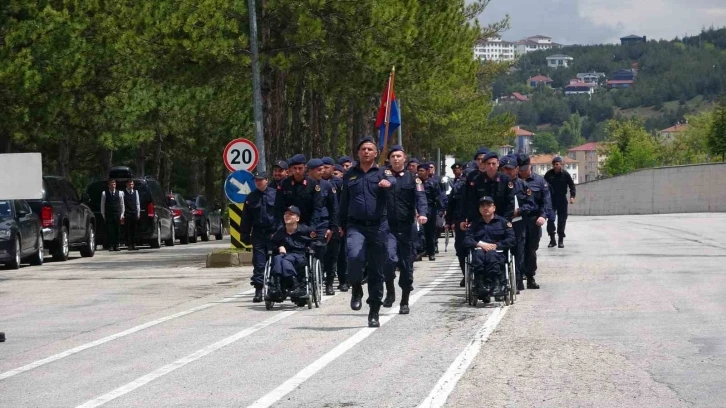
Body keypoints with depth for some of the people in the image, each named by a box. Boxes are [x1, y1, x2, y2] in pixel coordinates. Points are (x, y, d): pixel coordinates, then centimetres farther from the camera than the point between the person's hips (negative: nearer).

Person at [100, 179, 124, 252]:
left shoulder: (119, 193, 6)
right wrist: (103, 215, 2)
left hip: (117, 215, 1)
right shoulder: (104, 193, 3)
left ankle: (116, 246, 6)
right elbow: (102, 205, 5)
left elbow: (122, 204, 9)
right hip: (108, 215, -1)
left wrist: (121, 215, 4)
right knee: (109, 231, -4)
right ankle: (110, 246, -1)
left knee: (117, 231, 1)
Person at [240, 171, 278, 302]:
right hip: (258, 235, 2)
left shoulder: (275, 194, 0)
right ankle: (258, 291, -2)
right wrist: (245, 235, 7)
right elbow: (246, 218, 13)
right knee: (259, 263, -1)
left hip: (273, 234, -2)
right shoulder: (251, 198, 10)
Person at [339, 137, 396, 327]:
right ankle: (356, 289, 0)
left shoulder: (382, 172, 5)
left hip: (378, 226, -1)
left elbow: (393, 181, -19)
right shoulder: (350, 175, 12)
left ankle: (374, 312, 15)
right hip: (356, 226, 1)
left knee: (376, 270, 3)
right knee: (354, 256, -28)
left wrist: (388, 182, -43)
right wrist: (342, 225, 18)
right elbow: (344, 201, 20)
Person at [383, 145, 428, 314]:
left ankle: (404, 302, 16)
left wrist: (422, 213, -25)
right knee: (389, 258, -21)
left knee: (406, 265, 5)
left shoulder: (412, 179, 6)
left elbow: (420, 197, -7)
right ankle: (390, 292, -1)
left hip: (406, 228, 1)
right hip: (387, 227, -1)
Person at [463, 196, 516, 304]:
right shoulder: (475, 223, 26)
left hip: (498, 252, -2)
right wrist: (480, 244, -8)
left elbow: (512, 240, 6)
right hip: (480, 250, 2)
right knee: (478, 255, -36)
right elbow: (467, 241, 12)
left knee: (491, 255, -39)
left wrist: (496, 245, -8)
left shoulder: (503, 222, 19)